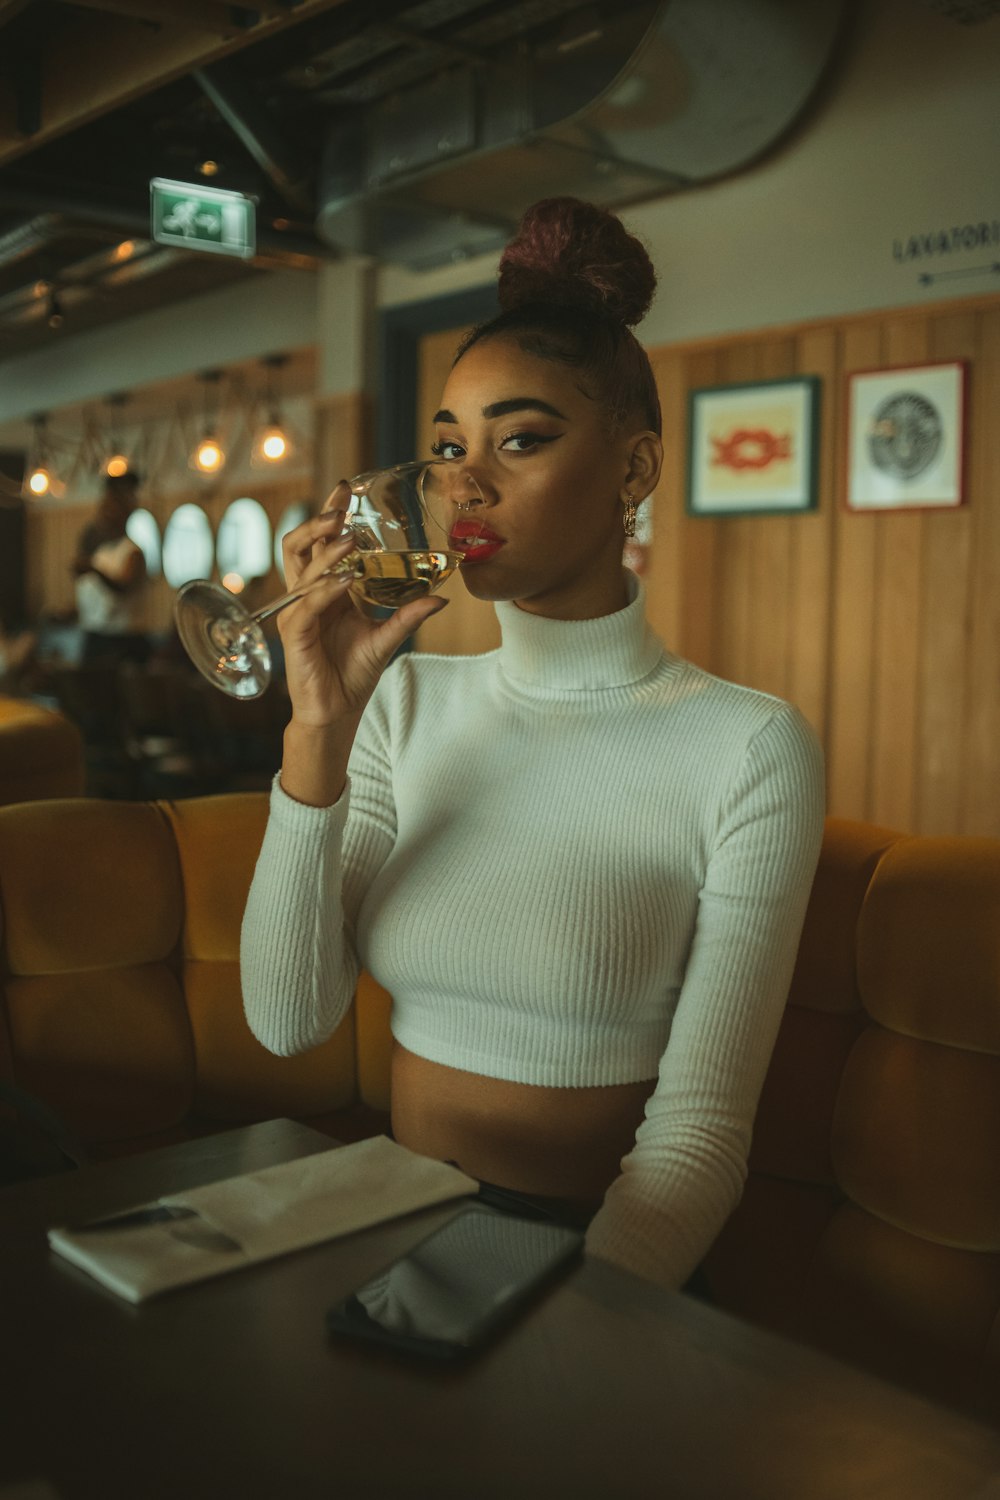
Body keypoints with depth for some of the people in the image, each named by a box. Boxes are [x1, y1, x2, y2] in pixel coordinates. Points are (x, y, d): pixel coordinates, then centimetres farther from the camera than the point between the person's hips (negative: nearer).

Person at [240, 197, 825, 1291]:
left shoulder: (750, 748, -10)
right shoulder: (406, 700, 3)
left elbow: (699, 1132, -13)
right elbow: (288, 1019, -5)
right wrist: (318, 729, -14)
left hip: (596, 1255, -2)